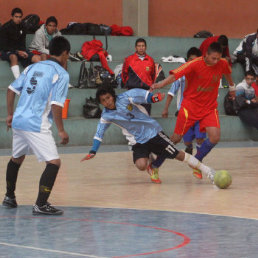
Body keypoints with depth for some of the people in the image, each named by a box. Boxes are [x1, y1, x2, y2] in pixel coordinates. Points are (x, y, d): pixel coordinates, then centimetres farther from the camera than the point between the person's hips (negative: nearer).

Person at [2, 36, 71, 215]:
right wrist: (61, 130, -9)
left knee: (17, 158, 27)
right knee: (54, 162, -7)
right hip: (37, 125, -8)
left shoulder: (32, 68, 14)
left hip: (18, 120, 8)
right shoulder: (61, 74, -7)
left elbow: (12, 89, 16)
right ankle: (41, 205, -14)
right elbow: (56, 105, -15)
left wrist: (10, 114, 26)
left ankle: (9, 197, 41)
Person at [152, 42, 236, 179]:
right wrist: (161, 84, -48)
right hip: (190, 105, -3)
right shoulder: (195, 64, -20)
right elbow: (176, 74, -31)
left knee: (215, 137, -15)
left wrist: (232, 86, 35)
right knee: (176, 138, -1)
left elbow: (227, 73, 18)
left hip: (210, 107, 3)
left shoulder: (223, 64, -7)